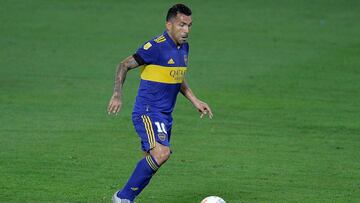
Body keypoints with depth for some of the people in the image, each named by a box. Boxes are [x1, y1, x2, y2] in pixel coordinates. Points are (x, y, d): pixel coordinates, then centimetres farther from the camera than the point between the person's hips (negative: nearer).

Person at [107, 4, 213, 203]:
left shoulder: (184, 47, 10)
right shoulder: (156, 46, -16)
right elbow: (124, 65, -13)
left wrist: (195, 101, 19)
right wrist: (117, 95, -25)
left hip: (165, 115, 9)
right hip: (148, 112, -9)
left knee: (152, 162, 9)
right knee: (161, 153, -26)